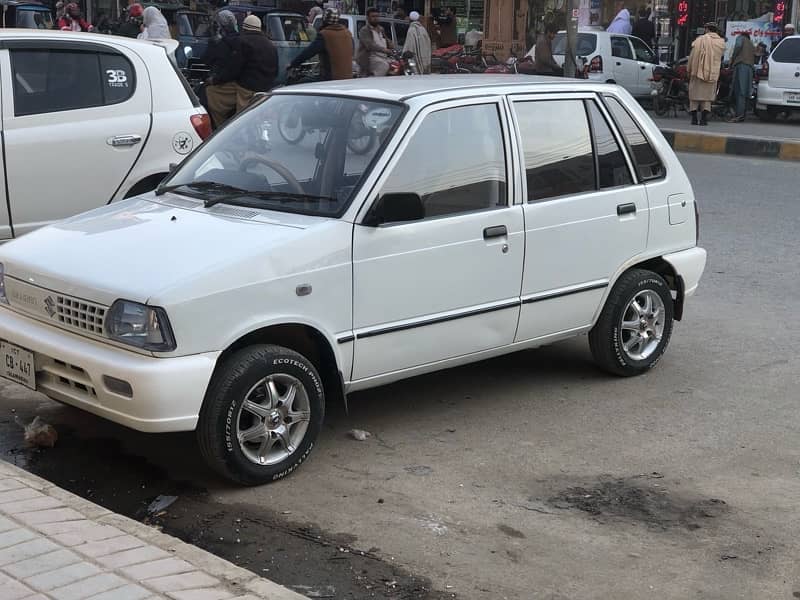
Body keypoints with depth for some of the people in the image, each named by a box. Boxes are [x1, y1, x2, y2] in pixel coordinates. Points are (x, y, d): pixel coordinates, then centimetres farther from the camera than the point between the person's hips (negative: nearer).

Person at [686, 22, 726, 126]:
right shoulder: (721, 42, 5)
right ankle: (704, 118, -3)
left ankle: (694, 118, 3)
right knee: (707, 96, 8)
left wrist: (689, 70, 2)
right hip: (713, 73, 3)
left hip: (699, 71, -3)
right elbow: (720, 56, 14)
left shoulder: (700, 40, -6)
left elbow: (693, 56, -5)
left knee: (695, 94, 6)